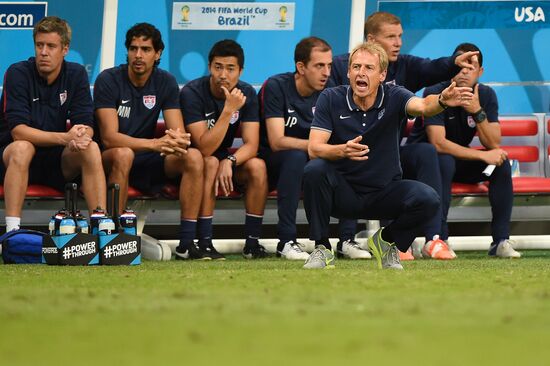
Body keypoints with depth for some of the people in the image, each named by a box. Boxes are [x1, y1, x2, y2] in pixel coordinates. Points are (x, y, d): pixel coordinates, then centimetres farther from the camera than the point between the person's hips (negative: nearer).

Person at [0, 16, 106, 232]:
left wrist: (79, 137, -30)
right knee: (22, 148, -35)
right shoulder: (18, 74, -11)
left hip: (58, 163, 3)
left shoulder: (76, 74, 1)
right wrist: (64, 138, -32)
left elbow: (86, 126, -4)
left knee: (91, 148, -24)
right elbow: (18, 131, -20)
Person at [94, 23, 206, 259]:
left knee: (193, 157, -21)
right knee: (123, 154, -39)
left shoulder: (165, 82, 1)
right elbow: (109, 137, -22)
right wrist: (155, 143, -35)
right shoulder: (109, 80, -12)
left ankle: (186, 244, -21)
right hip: (109, 160, -4)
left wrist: (179, 141, -33)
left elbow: (178, 132, -6)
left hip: (146, 162, 4)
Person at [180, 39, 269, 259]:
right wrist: (229, 109, -37)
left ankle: (252, 241, -19)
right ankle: (204, 243, -34)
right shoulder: (192, 93, -22)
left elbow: (251, 145, -14)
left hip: (225, 158, 4)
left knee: (257, 166, -24)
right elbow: (205, 148, -29)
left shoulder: (247, 94, -8)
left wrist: (230, 161, -35)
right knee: (211, 163, -35)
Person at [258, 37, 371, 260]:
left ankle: (347, 240, -17)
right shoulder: (276, 88, -17)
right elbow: (277, 142, -26)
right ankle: (286, 241, -35)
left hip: (310, 163, 5)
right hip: (272, 161, -5)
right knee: (296, 156, -37)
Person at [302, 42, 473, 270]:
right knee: (314, 170, -32)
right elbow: (314, 149, -16)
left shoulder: (393, 97, -7)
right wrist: (343, 150, -38)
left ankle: (386, 241, 6)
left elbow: (422, 106, -29)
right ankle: (320, 249, -14)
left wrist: (442, 101, -54)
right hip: (343, 193, -1)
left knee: (427, 199, -26)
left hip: (384, 193, 1)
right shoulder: (331, 99, -8)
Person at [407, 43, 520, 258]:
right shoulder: (436, 93, -22)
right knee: (445, 162, -37)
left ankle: (501, 241, -18)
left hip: (459, 161, 5)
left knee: (502, 163, -18)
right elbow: (438, 143, -31)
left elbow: (493, 144, -14)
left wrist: (477, 111, -29)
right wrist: (483, 155, -30)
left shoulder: (486, 95, -5)